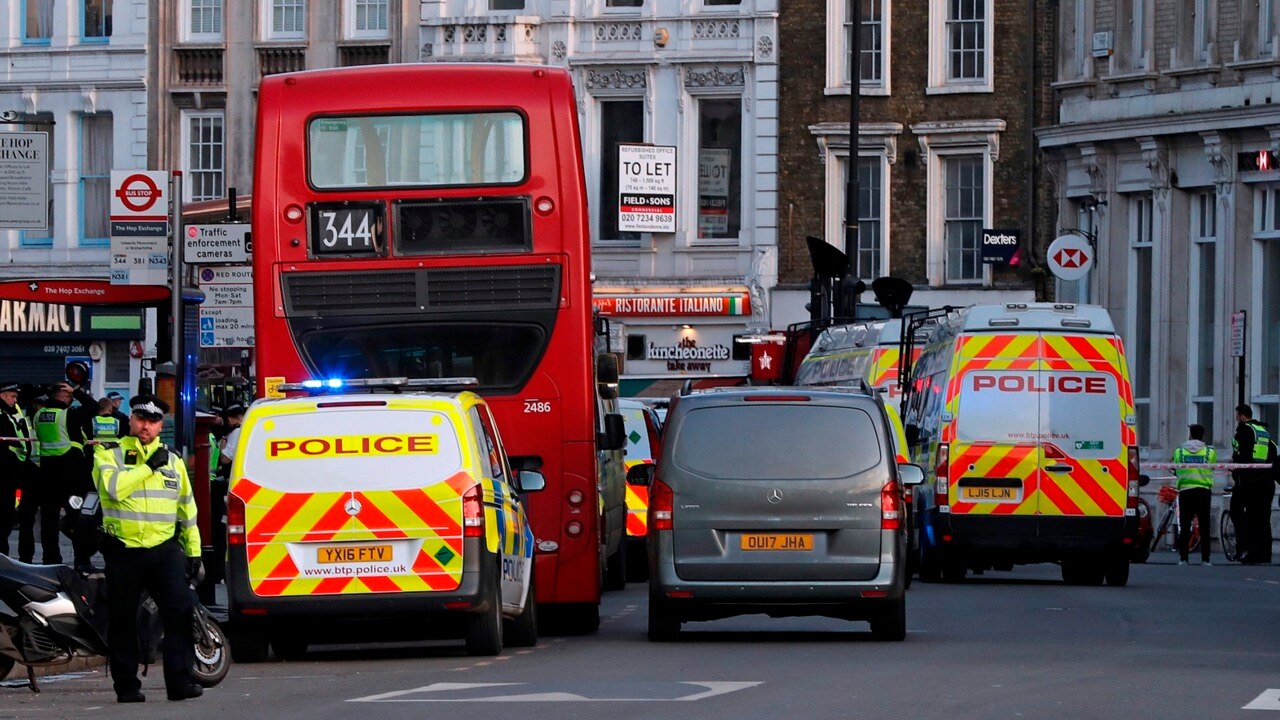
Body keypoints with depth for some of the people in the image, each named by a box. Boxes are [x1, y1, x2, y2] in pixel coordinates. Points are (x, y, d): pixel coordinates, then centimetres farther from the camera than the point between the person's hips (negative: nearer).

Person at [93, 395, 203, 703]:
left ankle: (180, 681, -11)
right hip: (123, 548, -2)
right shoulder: (109, 454, 4)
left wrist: (194, 551, 17)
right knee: (123, 621, 2)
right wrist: (149, 467, -14)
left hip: (164, 549, 2)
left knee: (180, 613, -12)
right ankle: (126, 685, 10)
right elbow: (112, 487, -18)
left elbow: (187, 509, 20)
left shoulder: (173, 461, 16)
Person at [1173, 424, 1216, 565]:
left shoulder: (1179, 452, 3)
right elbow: (1212, 471, 9)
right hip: (1204, 490, 0)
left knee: (1185, 526, 4)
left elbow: (1176, 471, 10)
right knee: (1204, 526, 3)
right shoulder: (1210, 452, 0)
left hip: (1185, 490, 0)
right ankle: (1205, 559, -1)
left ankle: (1183, 558, 0)